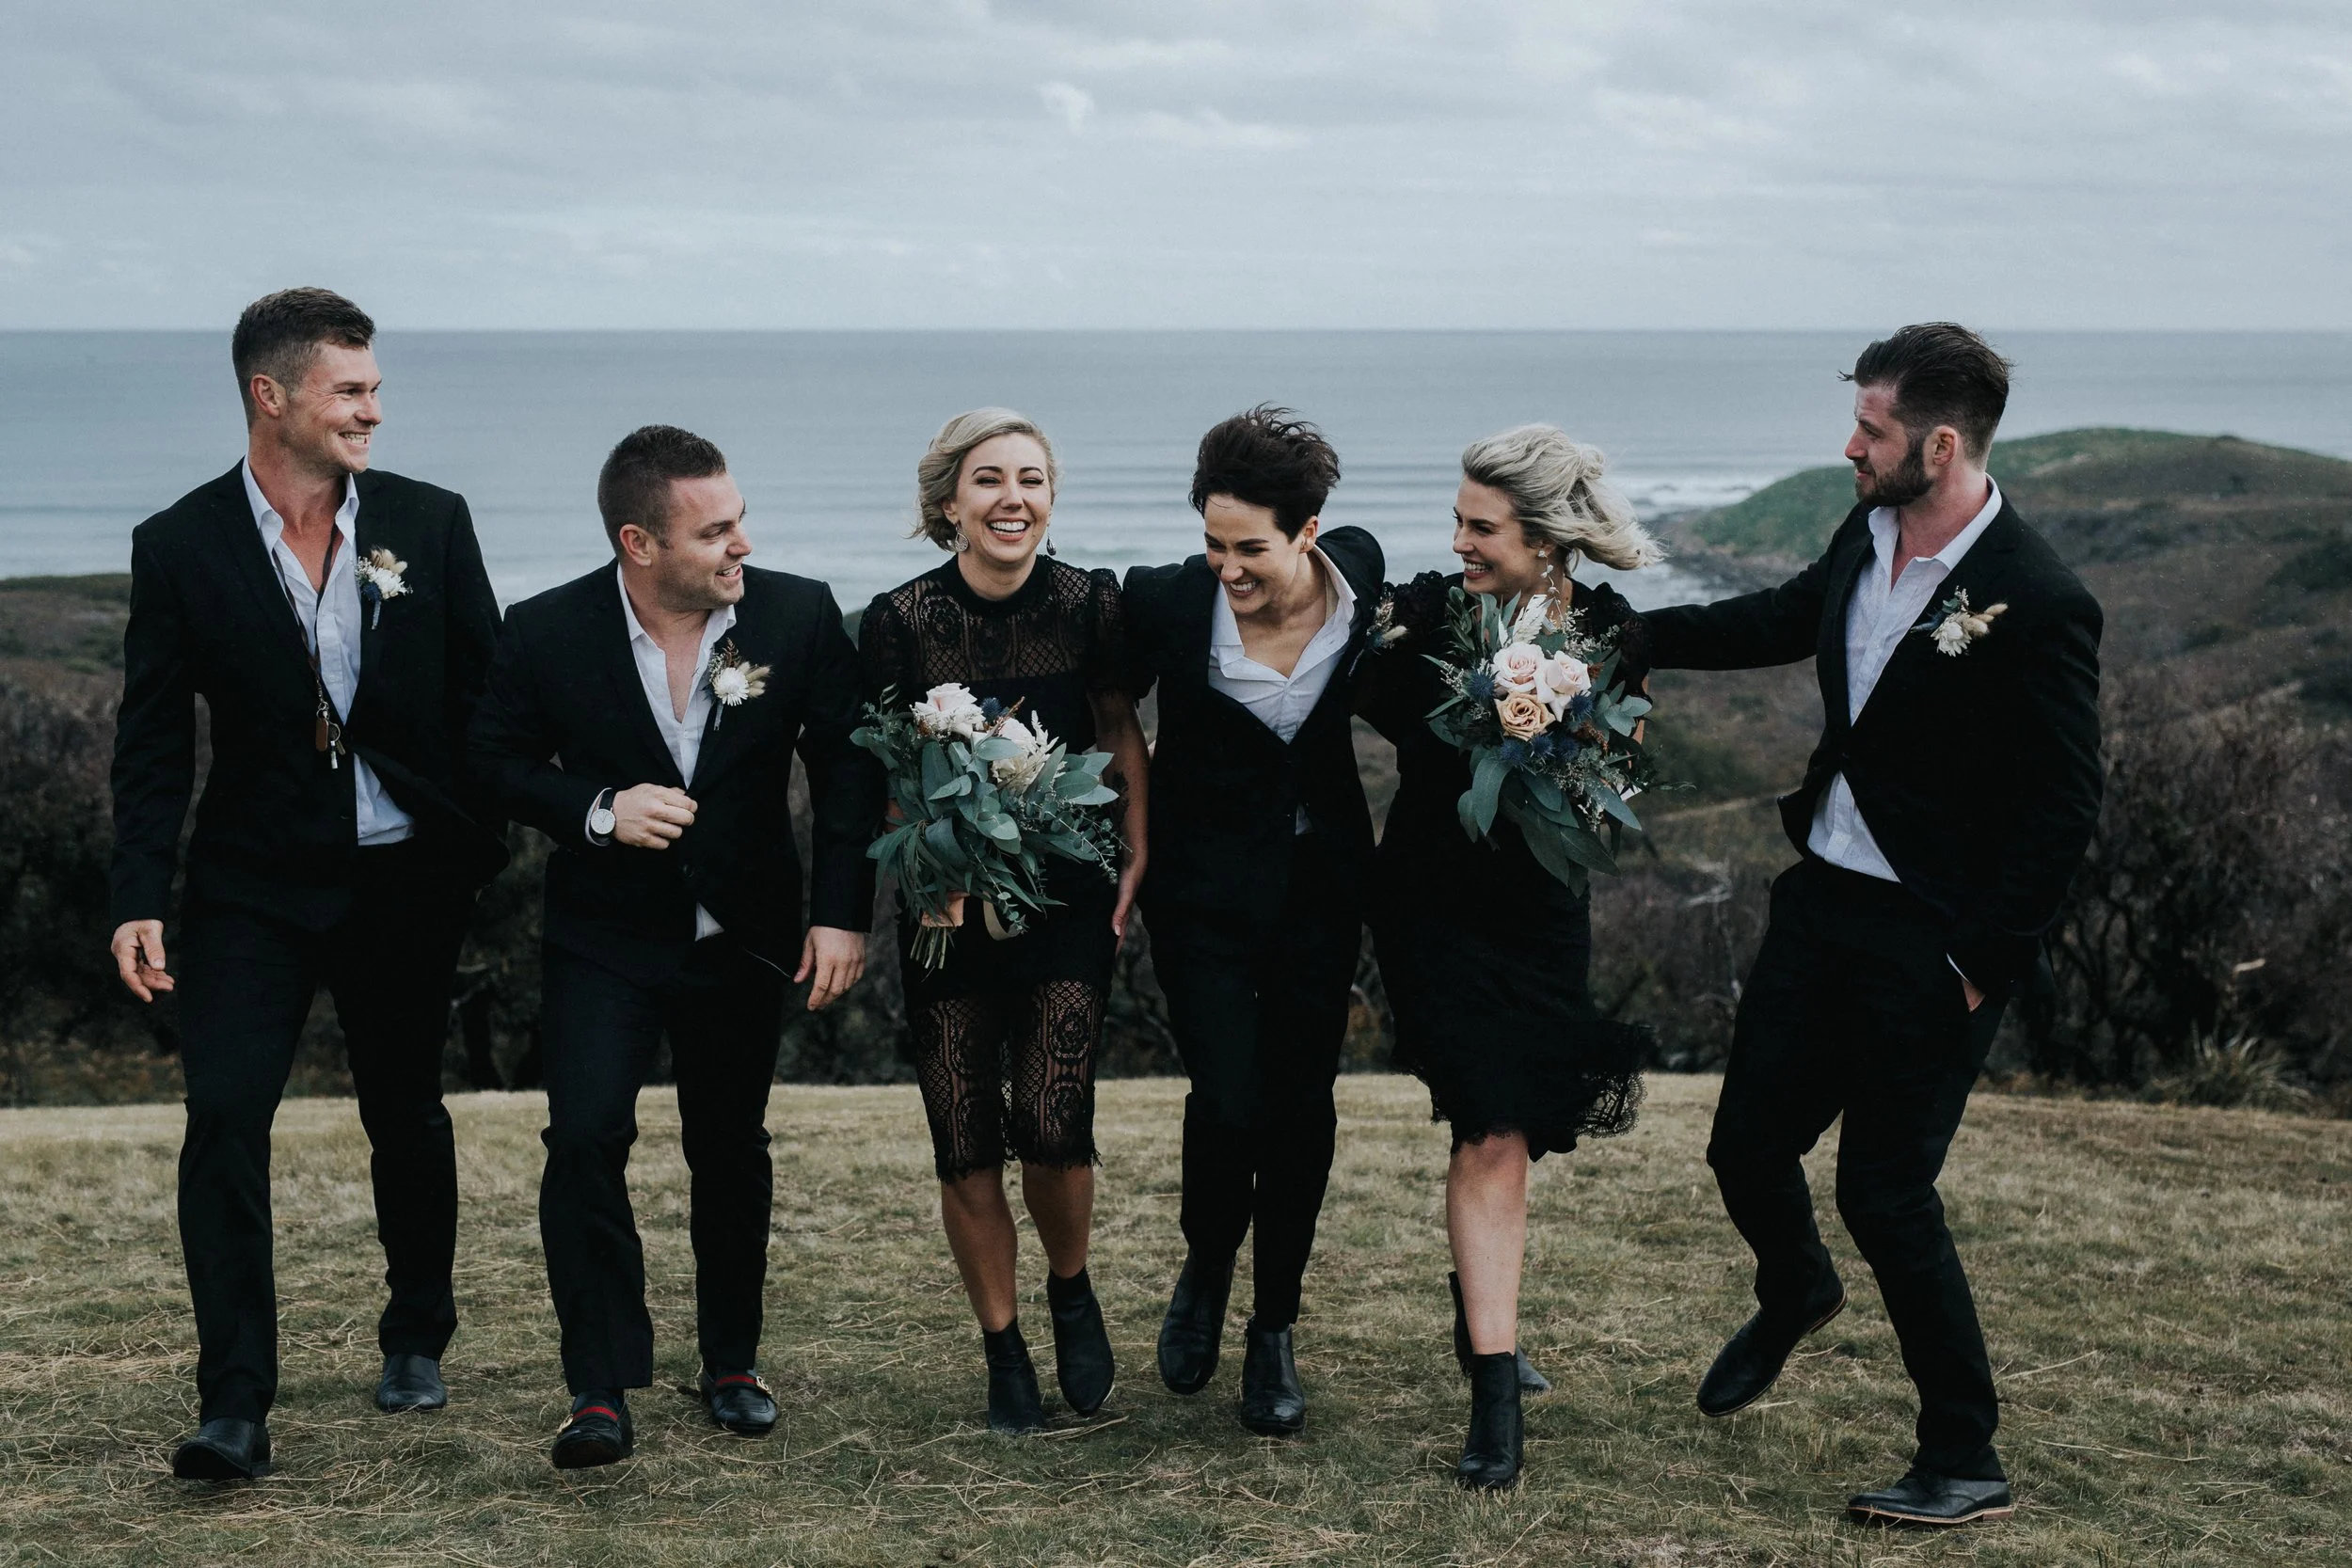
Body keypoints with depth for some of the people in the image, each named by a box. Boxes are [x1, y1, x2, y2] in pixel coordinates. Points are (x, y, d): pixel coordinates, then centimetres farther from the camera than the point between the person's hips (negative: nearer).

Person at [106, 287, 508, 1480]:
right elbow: (153, 744, -3)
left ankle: (416, 1340, 36)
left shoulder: (430, 523, -1)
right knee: (223, 1116, -13)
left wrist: (482, 847, 0)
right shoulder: (181, 546, -4)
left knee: (406, 1114, 14)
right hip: (256, 884, -1)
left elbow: (490, 696, 5)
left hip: (407, 878, 2)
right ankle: (235, 1405, -9)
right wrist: (139, 901, -10)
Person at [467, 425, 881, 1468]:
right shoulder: (548, 633, -14)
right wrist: (599, 811, -20)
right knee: (585, 1139, -15)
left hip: (743, 940, 2)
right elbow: (499, 763, -2)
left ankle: (732, 1361, 32)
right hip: (605, 939, -2)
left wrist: (842, 912, -8)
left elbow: (846, 767, -2)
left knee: (732, 1150, 13)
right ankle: (601, 1390, -6)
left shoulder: (799, 615, -10)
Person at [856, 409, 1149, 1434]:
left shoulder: (1089, 605, -5)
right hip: (948, 907, 0)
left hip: (1066, 896, 0)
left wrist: (1138, 860, 2)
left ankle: (1071, 1289, 20)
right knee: (966, 1145, 2)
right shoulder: (899, 621, -8)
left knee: (1054, 1127, -11)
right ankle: (1002, 1349, 21)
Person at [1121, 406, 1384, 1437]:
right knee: (1229, 1100, -12)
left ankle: (1274, 1332, 24)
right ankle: (1204, 1274, 19)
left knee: (1301, 1102, 7)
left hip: (1322, 879, 3)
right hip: (1206, 888, -2)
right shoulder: (1168, 600, -17)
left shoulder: (1360, 570, -10)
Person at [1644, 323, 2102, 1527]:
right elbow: (1780, 621, 23)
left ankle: (1963, 1463, 13)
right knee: (1746, 1144, 15)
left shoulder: (2038, 606, -21)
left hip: (1928, 942, -7)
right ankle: (1794, 1294, 50)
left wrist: (1979, 966, -17)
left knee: (1885, 1194, -3)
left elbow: (2063, 812, -17)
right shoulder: (1865, 542, 1)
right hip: (1821, 896, 7)